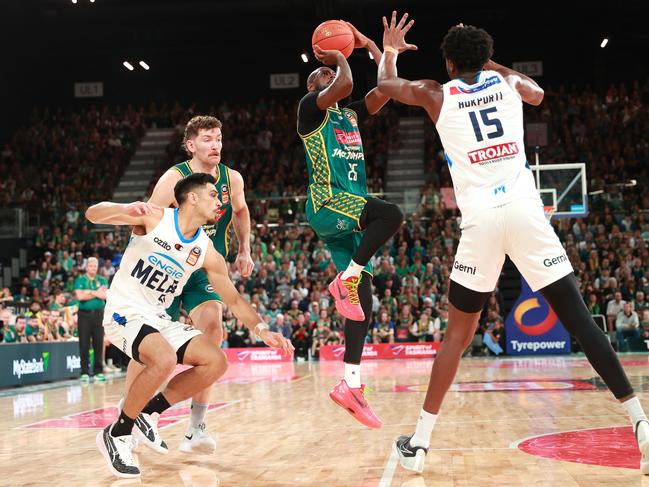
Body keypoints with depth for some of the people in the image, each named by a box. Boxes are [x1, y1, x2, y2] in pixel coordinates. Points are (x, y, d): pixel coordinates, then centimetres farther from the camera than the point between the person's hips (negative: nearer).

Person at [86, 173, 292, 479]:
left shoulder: (206, 252, 1)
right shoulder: (154, 218, -13)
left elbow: (233, 299, 9)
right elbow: (93, 214, -19)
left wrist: (262, 330, -4)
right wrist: (127, 209, -39)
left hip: (158, 318, 7)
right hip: (124, 312, -7)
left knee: (216, 362, -6)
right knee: (164, 360, -33)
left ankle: (148, 413, 7)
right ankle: (116, 434, -14)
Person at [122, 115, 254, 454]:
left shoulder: (232, 179, -2)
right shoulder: (175, 177, -15)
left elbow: (240, 211, 20)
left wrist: (244, 251, 16)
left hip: (207, 270, 2)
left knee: (212, 322, -24)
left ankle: (196, 426, -18)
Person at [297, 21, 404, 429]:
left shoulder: (352, 115, 24)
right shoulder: (310, 106, 3)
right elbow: (344, 86, -17)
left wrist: (368, 44, 17)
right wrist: (341, 59, 2)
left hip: (351, 214, 8)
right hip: (327, 205, -8)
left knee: (363, 296, -1)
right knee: (391, 214, -32)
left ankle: (351, 385, 0)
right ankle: (345, 279, -17)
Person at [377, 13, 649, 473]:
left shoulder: (436, 94, 13)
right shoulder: (506, 82, 16)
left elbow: (386, 84, 33)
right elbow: (538, 94, 41)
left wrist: (390, 51, 52)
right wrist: (496, 66, 48)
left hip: (481, 218, 0)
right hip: (525, 209, 1)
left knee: (458, 332, 11)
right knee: (579, 316, 1)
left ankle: (420, 441, 12)